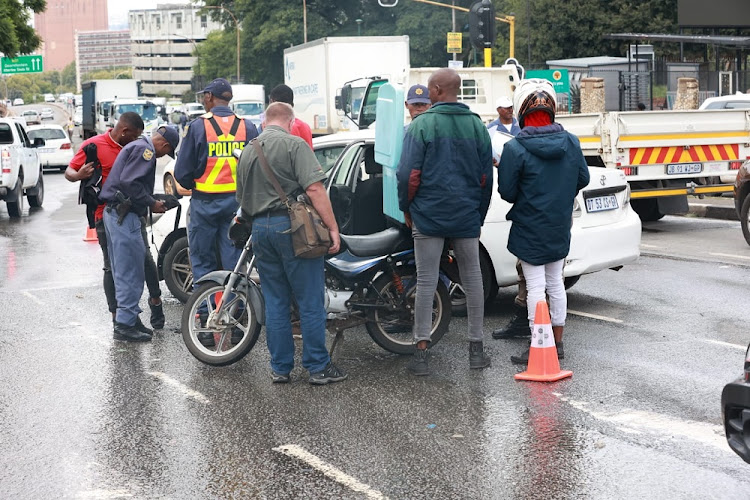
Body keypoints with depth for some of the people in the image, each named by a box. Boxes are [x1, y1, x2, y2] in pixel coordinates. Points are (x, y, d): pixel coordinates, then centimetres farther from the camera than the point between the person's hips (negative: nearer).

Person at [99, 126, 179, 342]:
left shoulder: (135, 146, 22)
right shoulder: (145, 149, -11)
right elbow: (129, 182, -22)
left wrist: (153, 201, 18)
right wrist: (152, 204, -14)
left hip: (113, 213, 11)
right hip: (124, 216, -11)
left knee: (123, 271, 15)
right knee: (130, 271, -6)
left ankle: (129, 318, 22)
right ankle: (125, 324, -4)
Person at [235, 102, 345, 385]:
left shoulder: (247, 152, 16)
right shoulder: (294, 144, -7)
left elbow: (242, 200, 22)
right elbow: (315, 189, -17)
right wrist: (333, 228, -16)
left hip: (259, 228, 7)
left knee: (275, 302, 12)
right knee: (310, 301, 0)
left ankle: (280, 368, 15)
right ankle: (318, 367, 4)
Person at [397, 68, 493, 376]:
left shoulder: (421, 125, -7)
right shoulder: (477, 126, 5)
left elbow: (409, 174, -10)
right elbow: (486, 177, 9)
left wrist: (406, 208, 4)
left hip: (428, 216, -3)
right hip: (467, 217, 3)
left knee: (426, 283, 2)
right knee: (472, 280, 11)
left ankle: (421, 352, 3)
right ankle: (476, 349, 16)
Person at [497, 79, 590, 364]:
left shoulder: (515, 149, -19)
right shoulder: (571, 142, -4)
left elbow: (507, 192, -14)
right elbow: (582, 180, 6)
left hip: (529, 228, -5)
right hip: (560, 226, 5)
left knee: (536, 286, 1)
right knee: (556, 282, 17)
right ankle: (557, 344, 25)